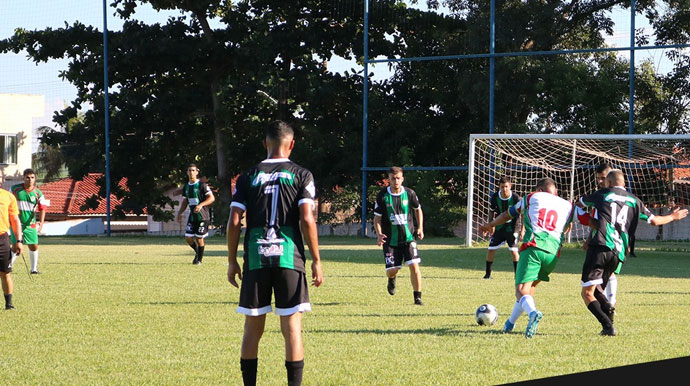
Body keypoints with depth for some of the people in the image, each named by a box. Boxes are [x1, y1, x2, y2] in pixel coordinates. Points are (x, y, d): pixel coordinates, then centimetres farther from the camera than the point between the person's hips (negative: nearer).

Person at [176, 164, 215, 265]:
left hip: (202, 216, -6)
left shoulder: (202, 185, -8)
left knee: (199, 238, -3)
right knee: (188, 237, 0)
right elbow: (185, 202, 21)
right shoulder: (186, 187, 12)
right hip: (192, 216, 6)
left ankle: (199, 259, 13)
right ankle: (197, 252, 27)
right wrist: (180, 213, 7)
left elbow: (212, 198, -12)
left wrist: (201, 205, -25)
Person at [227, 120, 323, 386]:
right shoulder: (301, 175, 2)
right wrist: (316, 260, 0)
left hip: (255, 260, 2)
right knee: (292, 327, 0)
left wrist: (232, 261, 11)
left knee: (252, 329, 8)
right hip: (289, 258, -2)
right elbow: (307, 220, -6)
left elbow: (234, 222, 2)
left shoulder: (247, 177, 7)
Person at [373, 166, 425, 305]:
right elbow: (377, 218, 0)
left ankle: (417, 296, -1)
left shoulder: (410, 193, -2)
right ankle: (392, 279, 36)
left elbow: (418, 210, 16)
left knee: (414, 266, -13)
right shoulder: (382, 196, -6)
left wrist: (420, 228, 4)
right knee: (391, 270, -4)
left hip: (408, 237, 1)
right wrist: (379, 234, -17)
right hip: (390, 240, 0)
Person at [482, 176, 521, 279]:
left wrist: (522, 230, -11)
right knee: (491, 249, -1)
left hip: (511, 228, -3)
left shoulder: (515, 198, -17)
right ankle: (488, 273, 12)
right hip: (499, 227, 3)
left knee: (514, 251, -10)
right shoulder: (495, 197, -9)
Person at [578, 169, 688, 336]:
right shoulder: (634, 200, 18)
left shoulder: (603, 195, 11)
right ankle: (607, 308, -12)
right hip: (618, 253, 5)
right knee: (596, 290, 19)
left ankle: (608, 325, -21)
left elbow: (580, 202, 28)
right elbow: (654, 220, 22)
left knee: (587, 293, -5)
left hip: (601, 247, -5)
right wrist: (672, 217, 42)